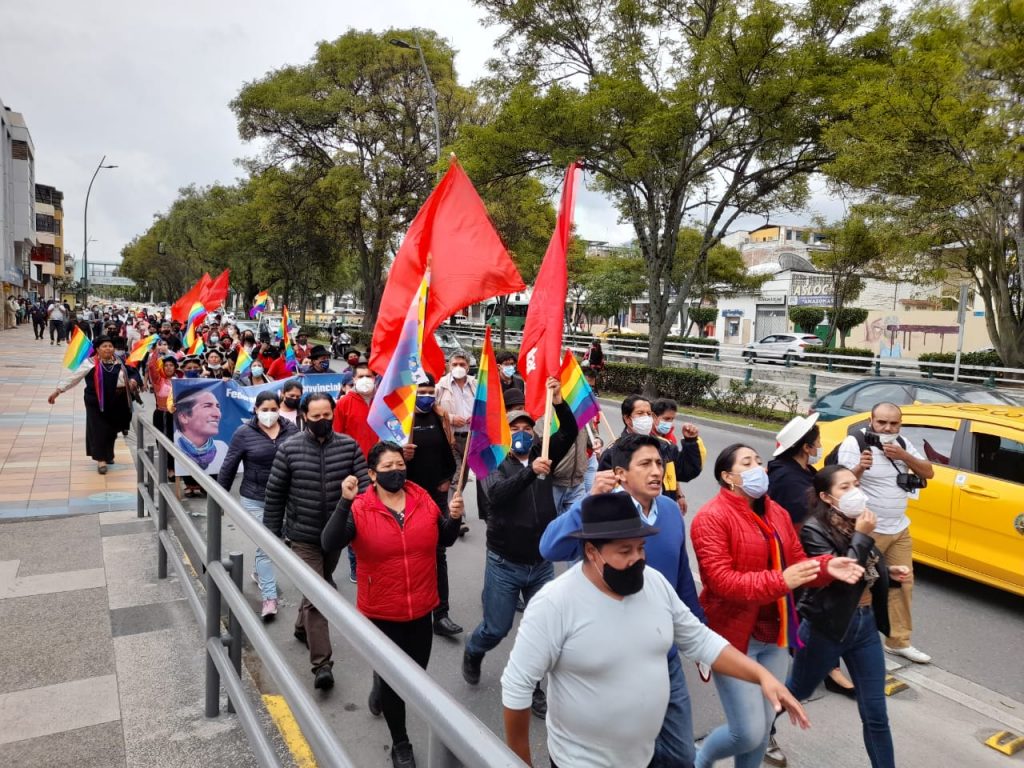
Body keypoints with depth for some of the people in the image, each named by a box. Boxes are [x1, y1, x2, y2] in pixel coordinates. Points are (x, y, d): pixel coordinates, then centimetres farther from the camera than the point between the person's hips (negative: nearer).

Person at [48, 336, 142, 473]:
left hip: (116, 404, 4)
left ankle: (108, 455, 32)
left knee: (112, 430, 14)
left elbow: (133, 373, 16)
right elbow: (73, 378, -3)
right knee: (98, 430, -3)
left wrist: (133, 380, -6)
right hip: (96, 403, -4)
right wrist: (58, 390, -6)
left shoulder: (120, 362, 5)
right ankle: (101, 460, 2)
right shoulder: (90, 363, -6)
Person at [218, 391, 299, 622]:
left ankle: (260, 572, 47)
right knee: (264, 545, -2)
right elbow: (229, 467, -3)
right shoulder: (244, 433, -9)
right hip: (255, 499, -3)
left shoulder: (291, 430, -3)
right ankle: (269, 597, 5)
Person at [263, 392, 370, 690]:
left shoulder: (349, 446, -5)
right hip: (304, 536, -3)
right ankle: (321, 664, 0)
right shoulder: (289, 449, -8)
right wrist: (272, 534, 0)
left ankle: (303, 628, 50)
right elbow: (274, 494, -2)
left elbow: (365, 484, -7)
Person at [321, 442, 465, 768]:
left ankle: (380, 687, 55)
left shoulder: (423, 499, -4)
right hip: (381, 612, -4)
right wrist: (344, 502, -37)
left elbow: (444, 541, 6)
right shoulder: (360, 509, -15)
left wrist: (454, 517, -14)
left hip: (421, 608, 4)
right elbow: (329, 544, -27)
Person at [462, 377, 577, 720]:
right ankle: (473, 653, 43)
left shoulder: (543, 456, 0)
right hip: (504, 565, -3)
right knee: (496, 628, 10)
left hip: (541, 563, 3)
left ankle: (531, 686, 30)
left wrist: (558, 401, -26)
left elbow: (570, 433, -11)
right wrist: (530, 471, -44)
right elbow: (496, 494, -31)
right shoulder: (496, 464, -9)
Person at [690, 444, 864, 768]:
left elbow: (797, 562, 10)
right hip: (734, 637, -7)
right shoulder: (712, 518, -18)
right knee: (749, 733, -4)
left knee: (764, 724, 17)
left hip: (775, 635, 7)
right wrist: (779, 581, -30)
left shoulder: (777, 513, 7)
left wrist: (827, 567, -10)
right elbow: (721, 582, -24)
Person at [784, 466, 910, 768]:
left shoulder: (855, 523, 2)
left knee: (875, 714, 10)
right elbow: (840, 577, -27)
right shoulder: (814, 529, -19)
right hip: (826, 627, -5)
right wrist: (862, 537, -24)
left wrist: (889, 572, -3)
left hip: (866, 624, 5)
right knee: (796, 691, 18)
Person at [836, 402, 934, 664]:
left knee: (904, 584, 14)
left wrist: (904, 456, -14)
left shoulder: (902, 444, 5)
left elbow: (928, 472, 4)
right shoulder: (854, 443, -16)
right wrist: (860, 468, -41)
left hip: (900, 529, 7)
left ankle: (899, 641, 27)